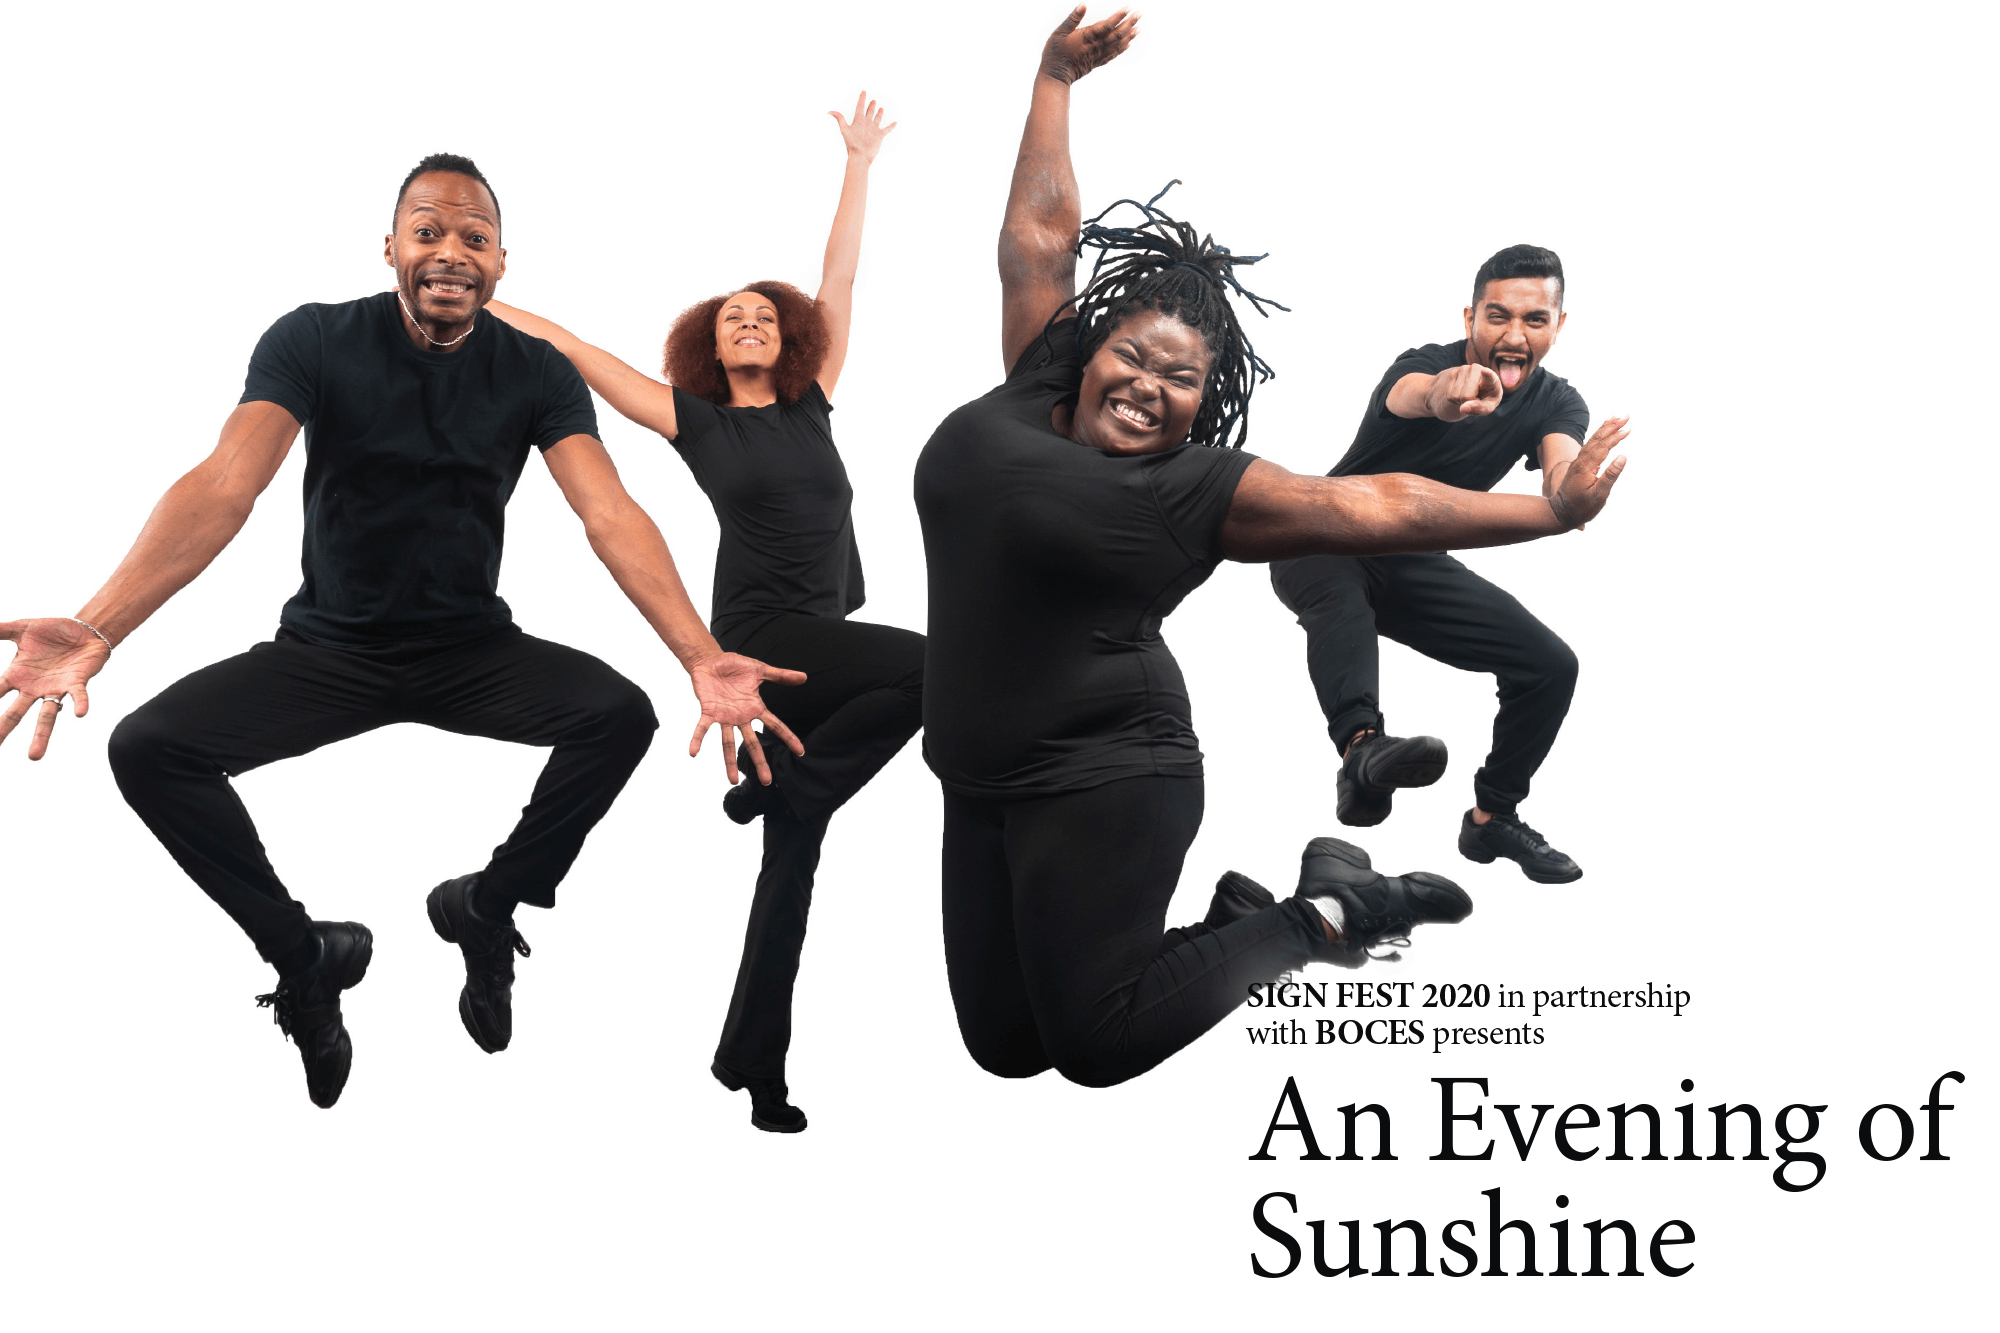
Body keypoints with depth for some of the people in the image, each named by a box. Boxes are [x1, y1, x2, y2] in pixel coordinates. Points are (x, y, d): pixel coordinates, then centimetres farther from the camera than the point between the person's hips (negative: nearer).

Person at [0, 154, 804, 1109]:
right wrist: (94, 630, -42)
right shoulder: (314, 342, -12)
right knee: (148, 747, -23)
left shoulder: (538, 373, -7)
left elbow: (610, 515, -19)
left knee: (621, 715, -26)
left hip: (472, 648, 1)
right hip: (326, 648, -1)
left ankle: (485, 907, -3)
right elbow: (223, 488, -25)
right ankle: (305, 953, -5)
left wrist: (702, 658, -37)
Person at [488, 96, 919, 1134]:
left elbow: (837, 282, 16)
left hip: (820, 647, 5)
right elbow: (582, 356, 6)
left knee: (792, 862, 5)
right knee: (931, 667, -25)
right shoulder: (698, 421, 5)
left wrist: (859, 166, 18)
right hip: (763, 636, -5)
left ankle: (753, 1061, 11)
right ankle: (777, 784, -10)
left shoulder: (812, 403, 14)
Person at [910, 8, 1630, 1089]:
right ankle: (1231, 918, 24)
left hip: (1100, 786, -6)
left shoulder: (1195, 493, -7)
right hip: (981, 788, 6)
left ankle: (1324, 915, 9)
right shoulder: (1030, 395, 7)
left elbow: (1375, 508, -5)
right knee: (1003, 1043, 7)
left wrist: (1553, 513, -3)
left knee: (1097, 1043, -9)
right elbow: (1041, 232, 13)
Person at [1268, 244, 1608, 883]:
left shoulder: (1557, 403, -6)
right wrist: (1447, 393, -74)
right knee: (1338, 589, -41)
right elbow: (1413, 394, -48)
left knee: (1552, 666, -5)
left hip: (1414, 564, 5)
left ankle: (1492, 818, 13)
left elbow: (1560, 455, -28)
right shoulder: (1428, 363, -22)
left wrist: (1569, 479, -55)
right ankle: (1362, 748, -60)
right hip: (1322, 542, -5)